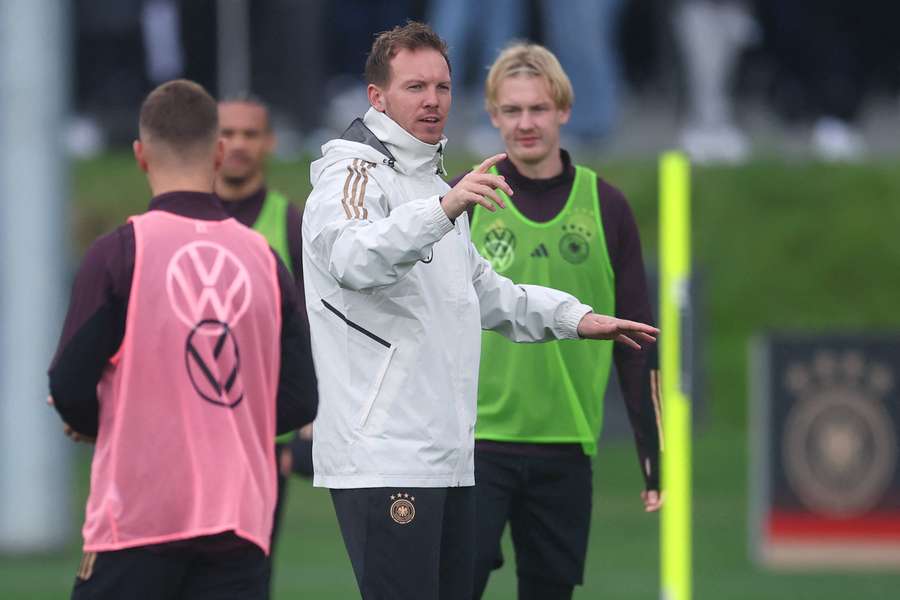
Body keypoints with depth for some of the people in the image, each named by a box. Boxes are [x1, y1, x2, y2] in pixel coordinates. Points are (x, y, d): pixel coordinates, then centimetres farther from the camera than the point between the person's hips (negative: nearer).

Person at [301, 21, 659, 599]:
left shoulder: (433, 180, 23)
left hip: (448, 453, 10)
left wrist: (574, 318, 26)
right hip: (383, 458, -10)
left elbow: (479, 288, 37)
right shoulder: (354, 173, -7)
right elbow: (353, 260, -31)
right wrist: (444, 209, -45)